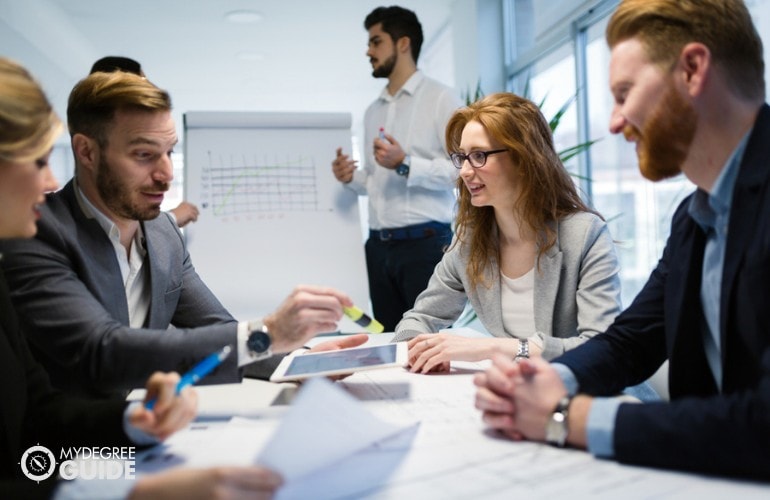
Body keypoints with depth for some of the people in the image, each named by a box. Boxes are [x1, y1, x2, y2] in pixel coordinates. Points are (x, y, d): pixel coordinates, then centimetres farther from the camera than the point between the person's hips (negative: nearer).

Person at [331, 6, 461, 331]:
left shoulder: (439, 98, -2)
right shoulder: (373, 112, 18)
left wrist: (405, 164, -21)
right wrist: (352, 178, 2)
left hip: (424, 242, -6)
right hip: (379, 245, 7)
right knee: (388, 340, 11)